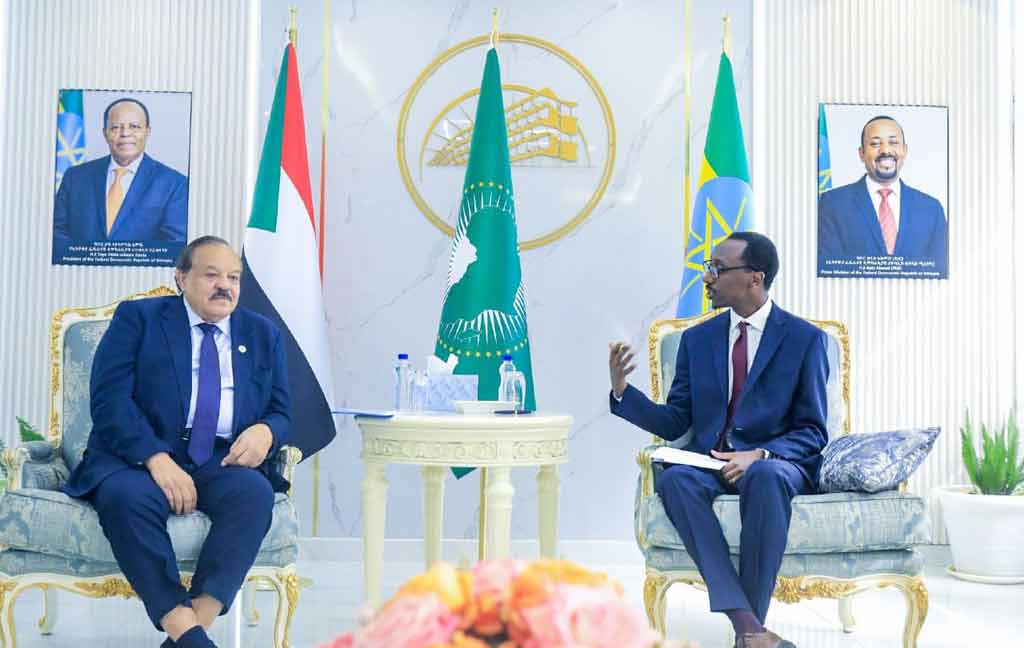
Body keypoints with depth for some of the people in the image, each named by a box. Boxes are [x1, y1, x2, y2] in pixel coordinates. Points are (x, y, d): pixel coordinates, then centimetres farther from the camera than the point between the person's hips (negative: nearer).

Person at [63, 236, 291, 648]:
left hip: (223, 464, 2)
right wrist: (157, 459, -20)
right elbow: (110, 398, -5)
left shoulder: (263, 334, 17)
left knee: (255, 491, -32)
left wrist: (265, 432, -11)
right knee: (126, 497, -36)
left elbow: (280, 412, 16)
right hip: (137, 459, -2)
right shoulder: (137, 318, 7)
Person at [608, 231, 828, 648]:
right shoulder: (697, 339, 13)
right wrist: (622, 390, -6)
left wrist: (760, 455, -19)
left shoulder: (805, 338, 3)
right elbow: (674, 423, 11)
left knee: (766, 476, -39)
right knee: (673, 479, -32)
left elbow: (812, 431, 1)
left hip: (776, 462, -3)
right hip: (709, 461, 3)